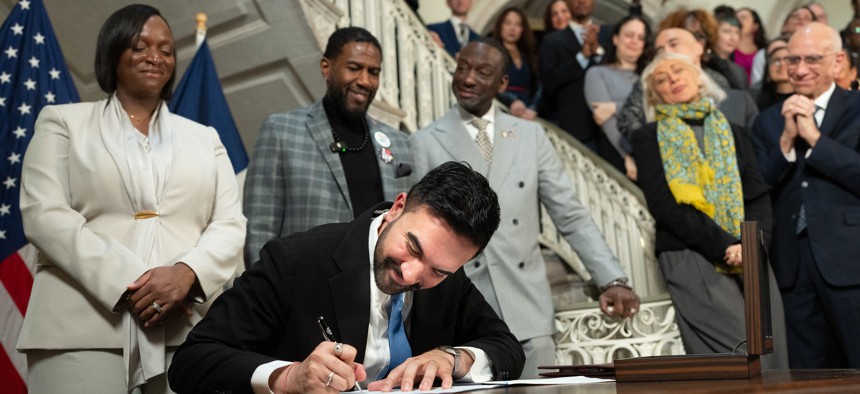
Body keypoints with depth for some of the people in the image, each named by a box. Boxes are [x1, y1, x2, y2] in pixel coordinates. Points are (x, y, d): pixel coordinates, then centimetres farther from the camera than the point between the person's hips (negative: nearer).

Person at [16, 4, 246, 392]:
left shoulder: (205, 138, 19)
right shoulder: (64, 121, 12)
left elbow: (230, 225, 9)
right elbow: (45, 214, -1)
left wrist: (187, 272, -13)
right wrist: (127, 282, -13)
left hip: (186, 329, 2)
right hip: (84, 328, -2)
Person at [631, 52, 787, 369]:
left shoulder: (732, 132, 22)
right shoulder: (648, 138, 10)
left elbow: (759, 196, 11)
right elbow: (664, 205, -3)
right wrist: (726, 247, -12)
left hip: (750, 259, 4)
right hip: (689, 257, -4)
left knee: (772, 353, -5)